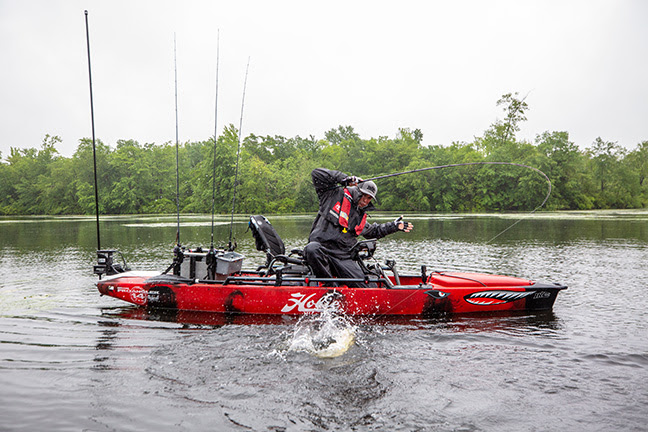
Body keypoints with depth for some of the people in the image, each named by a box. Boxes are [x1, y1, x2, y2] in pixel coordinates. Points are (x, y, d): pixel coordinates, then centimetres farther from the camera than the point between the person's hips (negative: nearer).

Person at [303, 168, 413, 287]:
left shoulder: (360, 217, 20)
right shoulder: (335, 195, 2)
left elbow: (374, 230, 40)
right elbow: (317, 173, -5)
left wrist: (395, 226, 33)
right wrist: (343, 178, -8)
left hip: (343, 257, 5)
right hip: (320, 245, -5)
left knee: (364, 285, -13)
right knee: (312, 249, -42)